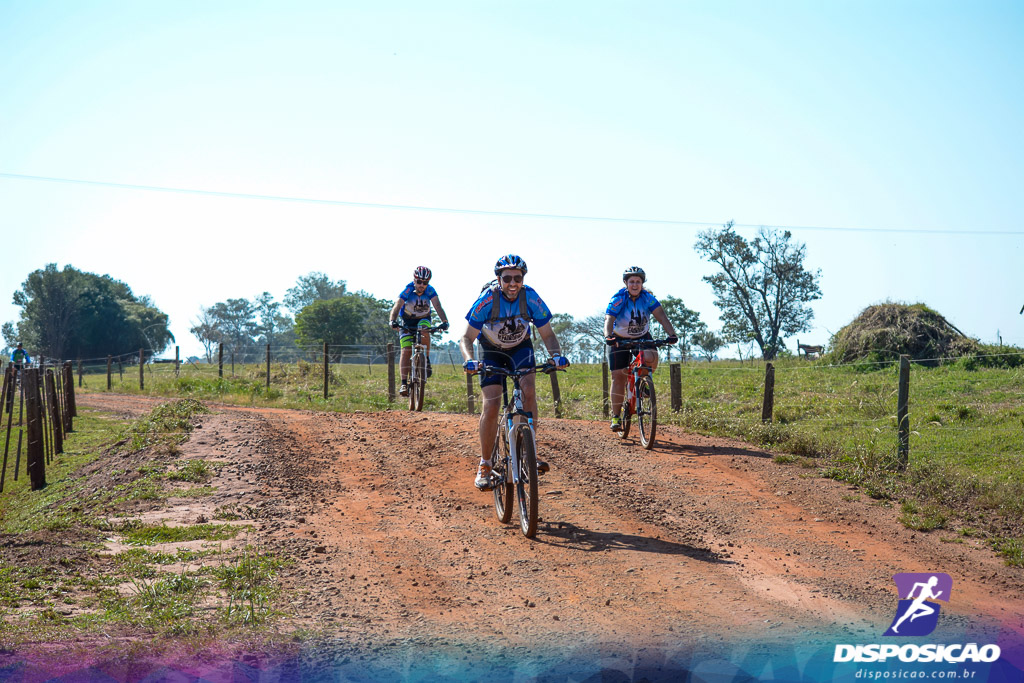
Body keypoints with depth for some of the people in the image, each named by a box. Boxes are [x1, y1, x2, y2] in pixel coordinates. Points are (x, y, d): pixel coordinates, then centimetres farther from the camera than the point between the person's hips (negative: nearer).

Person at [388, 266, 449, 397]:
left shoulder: (430, 291, -19)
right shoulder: (408, 290, -24)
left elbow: (438, 307, -27)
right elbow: (397, 307, -32)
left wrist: (444, 321, -44)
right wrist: (393, 321, -51)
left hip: (423, 320, 1)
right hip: (407, 323, -1)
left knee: (424, 331, -35)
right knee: (406, 351, -16)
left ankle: (427, 360, -18)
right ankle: (404, 383, -15)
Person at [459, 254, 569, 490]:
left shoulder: (531, 298, -24)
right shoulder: (488, 299, -28)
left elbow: (547, 334, -14)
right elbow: (466, 338, -23)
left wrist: (556, 355, -34)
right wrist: (469, 360, -43)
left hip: (520, 348, 1)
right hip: (492, 351, -1)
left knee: (528, 389, -26)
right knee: (491, 405, -15)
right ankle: (485, 465, -1)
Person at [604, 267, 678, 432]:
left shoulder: (648, 298, -16)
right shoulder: (618, 299, -22)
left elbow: (661, 316, -26)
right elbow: (608, 320, -35)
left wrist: (672, 334, -42)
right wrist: (608, 336, -55)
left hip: (642, 337, 1)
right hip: (619, 339, -1)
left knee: (651, 358, -30)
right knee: (618, 376, -9)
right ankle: (616, 416, -1)